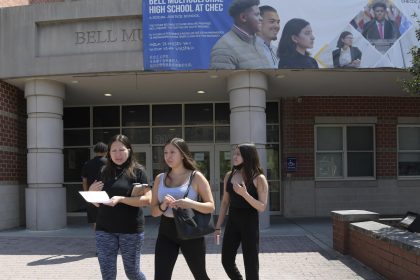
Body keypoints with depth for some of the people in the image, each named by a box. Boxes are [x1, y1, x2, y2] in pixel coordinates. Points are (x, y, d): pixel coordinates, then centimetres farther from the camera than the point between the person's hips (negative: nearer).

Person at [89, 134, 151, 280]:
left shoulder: (137, 171, -4)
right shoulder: (105, 172, 10)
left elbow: (147, 199, -13)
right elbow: (98, 203, 18)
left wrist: (121, 199, -23)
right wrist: (91, 192, -4)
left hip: (131, 229, -4)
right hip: (104, 229, 4)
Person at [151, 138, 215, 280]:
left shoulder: (196, 177, -5)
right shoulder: (160, 178, 5)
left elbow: (211, 207, -7)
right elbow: (154, 211, 6)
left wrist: (191, 204, -25)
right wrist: (163, 206, -16)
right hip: (166, 232, 3)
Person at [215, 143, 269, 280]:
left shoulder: (259, 178, -10)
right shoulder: (229, 175, 4)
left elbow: (262, 207, -14)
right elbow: (225, 202, 10)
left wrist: (244, 194, -27)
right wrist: (218, 226, 10)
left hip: (250, 223, -5)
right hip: (232, 222, 5)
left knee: (250, 264, 4)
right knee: (226, 261, 8)